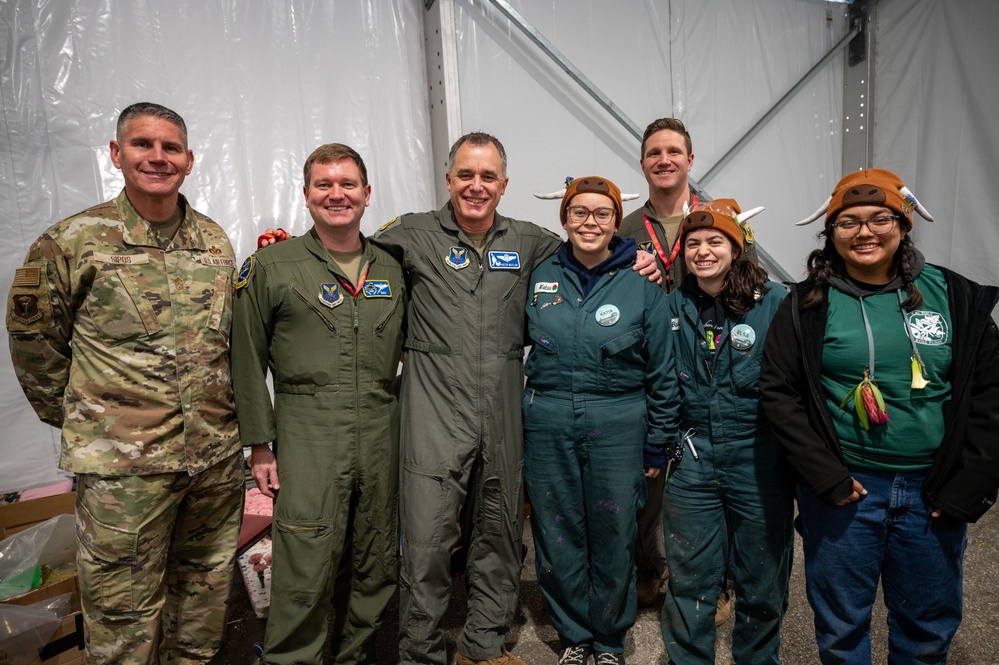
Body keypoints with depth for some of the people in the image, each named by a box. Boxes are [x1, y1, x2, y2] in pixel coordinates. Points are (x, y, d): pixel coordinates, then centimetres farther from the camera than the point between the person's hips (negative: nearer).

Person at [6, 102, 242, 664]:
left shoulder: (216, 241, 7)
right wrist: (77, 417, 6)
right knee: (124, 619, 8)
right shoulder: (73, 241, -5)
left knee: (205, 593, 19)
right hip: (122, 466, -4)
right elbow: (32, 338, 4)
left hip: (217, 455, 4)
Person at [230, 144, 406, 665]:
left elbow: (408, 348, 19)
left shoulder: (392, 269, 11)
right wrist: (260, 444, -3)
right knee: (305, 571, -3)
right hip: (307, 434, -3)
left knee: (375, 564, 14)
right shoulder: (272, 265, 1)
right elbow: (248, 362, 1)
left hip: (382, 435, 4)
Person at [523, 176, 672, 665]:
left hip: (617, 423, -1)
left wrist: (657, 444, 3)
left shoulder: (641, 284, -2)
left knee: (613, 537, 9)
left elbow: (660, 371, 2)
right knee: (557, 535, 11)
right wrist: (527, 411, 7)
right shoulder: (540, 276, 3)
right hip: (547, 423, 2)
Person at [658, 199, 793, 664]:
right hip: (692, 458, 2)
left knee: (761, 582, 15)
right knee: (689, 580, 11)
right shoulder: (673, 306, 4)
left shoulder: (774, 302, -5)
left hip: (759, 460, -1)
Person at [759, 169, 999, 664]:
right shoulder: (808, 304, -4)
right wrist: (826, 475, -12)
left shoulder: (952, 296, 1)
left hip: (934, 493, 2)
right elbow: (778, 391, -6)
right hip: (843, 489, -2)